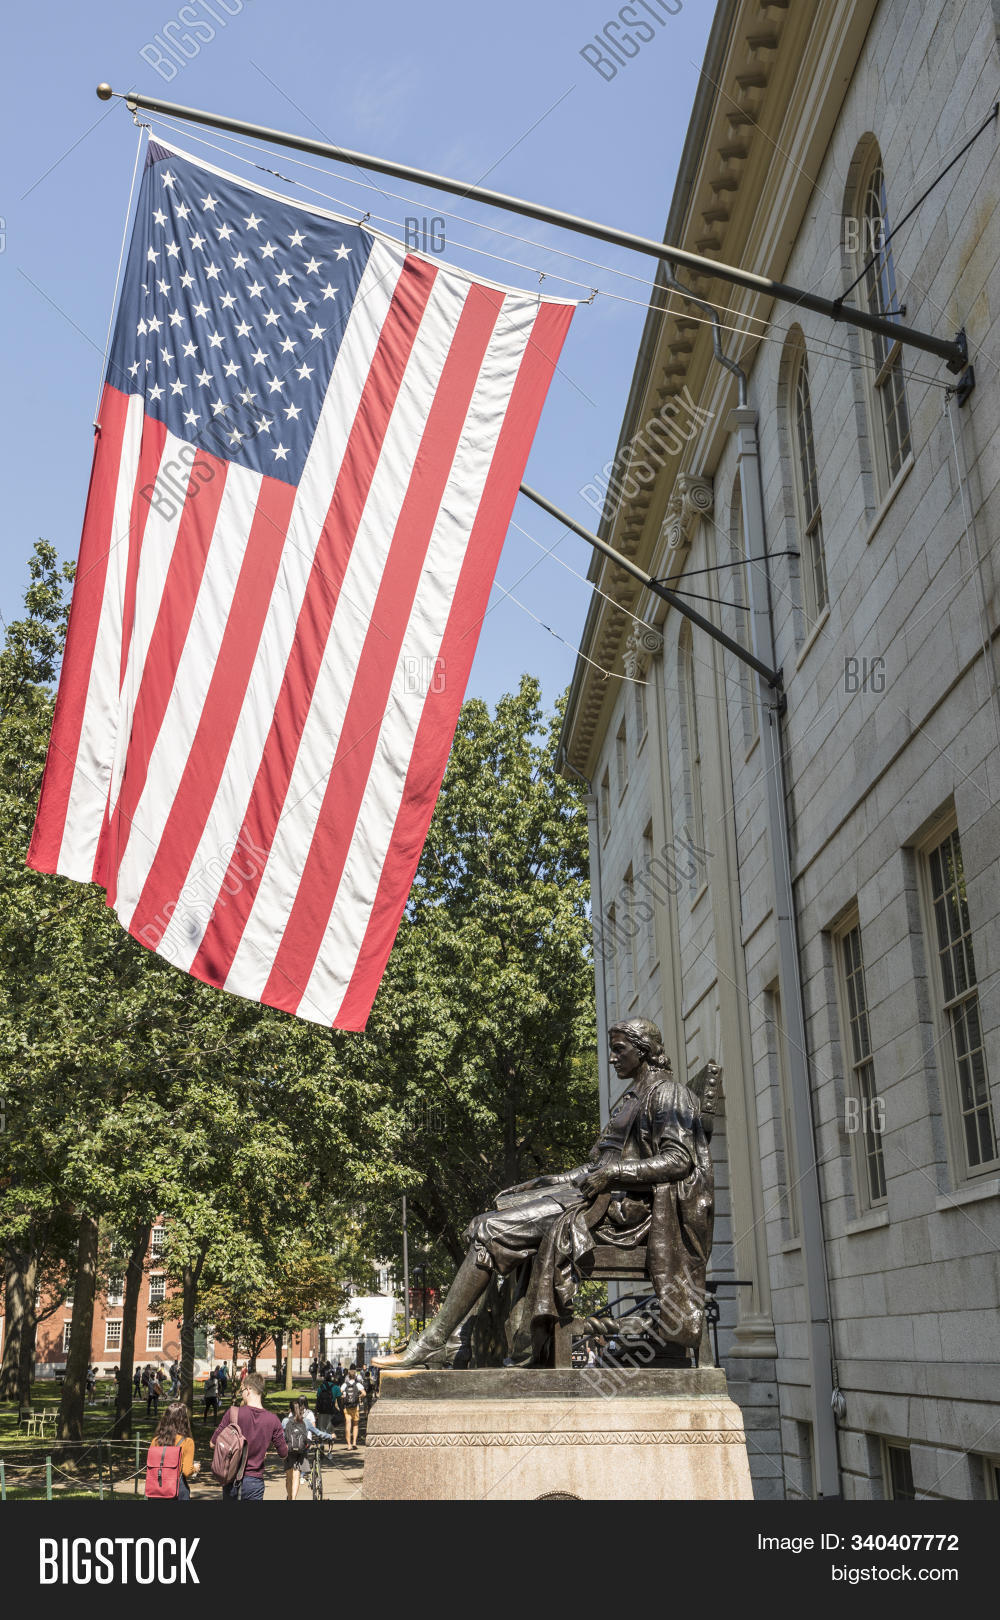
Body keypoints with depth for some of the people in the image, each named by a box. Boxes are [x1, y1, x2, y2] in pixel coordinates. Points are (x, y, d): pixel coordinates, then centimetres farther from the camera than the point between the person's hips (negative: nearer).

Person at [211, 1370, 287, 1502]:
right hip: (254, 1480, 0)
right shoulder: (272, 1420, -7)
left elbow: (213, 1443, -3)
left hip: (231, 1480, 0)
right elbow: (284, 1453, 1)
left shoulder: (234, 1413, -11)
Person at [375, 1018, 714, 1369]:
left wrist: (613, 1174, -20)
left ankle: (432, 1343, -15)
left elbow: (679, 1160, -15)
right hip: (603, 1195, 9)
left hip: (625, 1205, -9)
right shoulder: (633, 1097, 25)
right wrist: (551, 1181, 12)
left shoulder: (667, 1092, -2)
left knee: (491, 1230, -17)